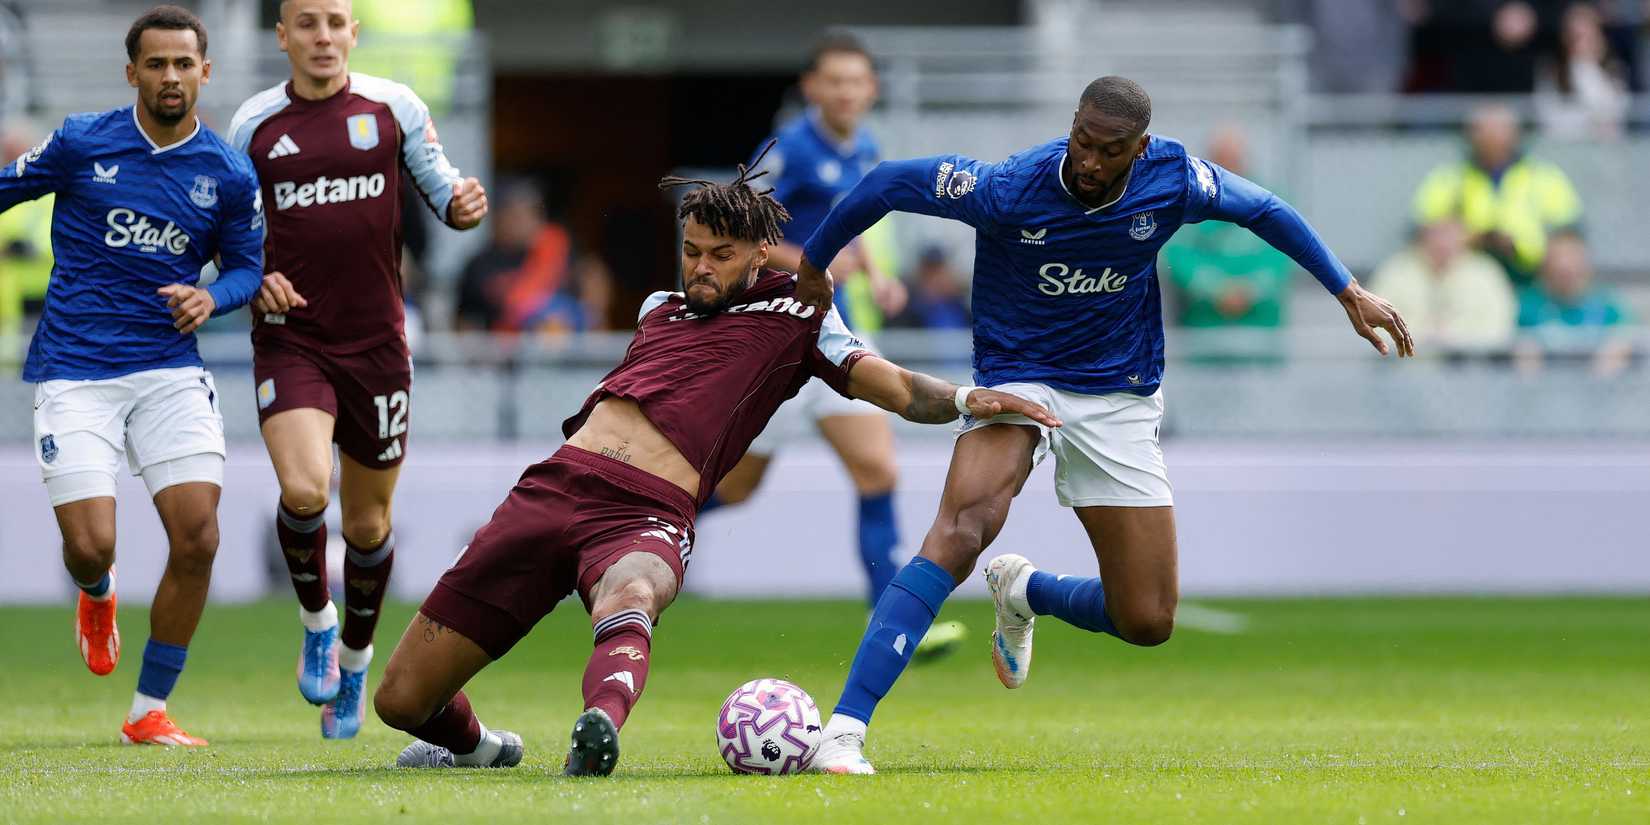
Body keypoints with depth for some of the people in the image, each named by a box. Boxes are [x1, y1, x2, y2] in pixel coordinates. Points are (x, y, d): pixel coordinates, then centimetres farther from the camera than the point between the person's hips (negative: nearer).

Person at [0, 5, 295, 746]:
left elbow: (248, 265, 12)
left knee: (197, 540, -11)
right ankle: (97, 597, 30)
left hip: (170, 371, 2)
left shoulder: (230, 176, 2)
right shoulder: (81, 144, -2)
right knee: (90, 546, -12)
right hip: (74, 372, -2)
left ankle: (148, 713, 4)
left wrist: (212, 297, -8)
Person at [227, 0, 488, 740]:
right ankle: (316, 624, 5)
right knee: (303, 490, -24)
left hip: (376, 343, 1)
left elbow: (442, 193, 8)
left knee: (368, 523, 9)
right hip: (291, 340, -1)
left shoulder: (393, 108, 2)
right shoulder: (254, 124, 3)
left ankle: (354, 663, 34)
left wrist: (464, 207, -15)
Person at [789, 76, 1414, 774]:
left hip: (1119, 397, 3)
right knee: (965, 526, -34)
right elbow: (887, 184, -12)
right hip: (1015, 378, -3)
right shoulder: (1007, 190, -23)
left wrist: (1348, 291, 7)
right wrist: (812, 265, -2)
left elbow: (1264, 211, 6)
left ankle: (1023, 592, 34)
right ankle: (845, 729, -38)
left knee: (1148, 624, -1)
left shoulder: (1172, 180, -13)